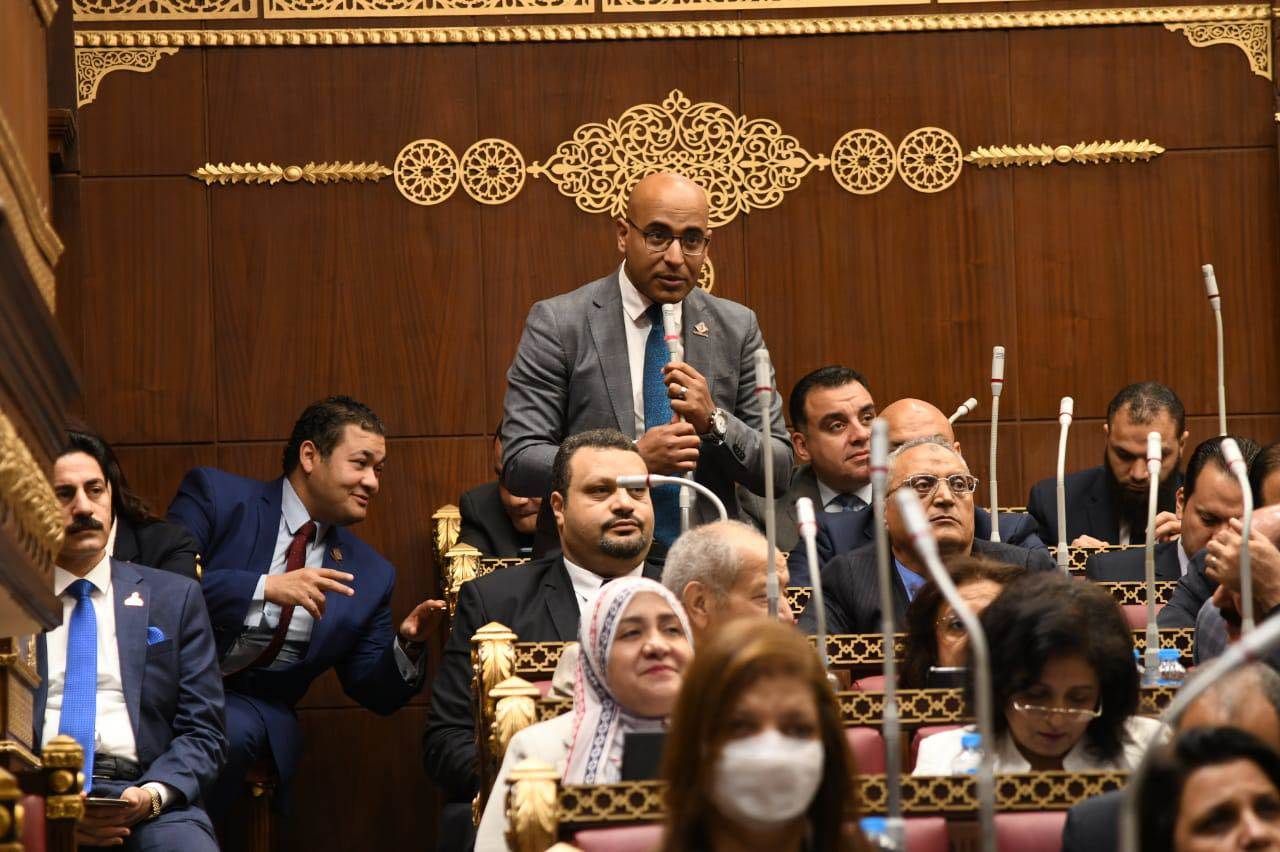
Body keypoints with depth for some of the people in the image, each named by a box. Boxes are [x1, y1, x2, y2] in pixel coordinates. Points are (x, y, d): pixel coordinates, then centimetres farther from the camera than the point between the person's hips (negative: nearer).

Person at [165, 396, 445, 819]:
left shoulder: (370, 574, 14)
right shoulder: (215, 495, 2)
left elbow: (376, 693, 15)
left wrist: (406, 646, -6)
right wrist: (264, 589, -20)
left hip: (254, 708, 3)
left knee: (234, 731, -33)